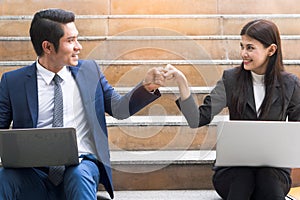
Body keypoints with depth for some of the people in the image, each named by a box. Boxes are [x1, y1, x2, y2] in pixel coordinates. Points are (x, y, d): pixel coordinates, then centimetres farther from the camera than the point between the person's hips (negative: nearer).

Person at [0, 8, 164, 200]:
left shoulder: (90, 70, 12)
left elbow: (119, 109, 14)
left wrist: (146, 86, -3)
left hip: (81, 164, 1)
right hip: (34, 169, 0)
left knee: (79, 175, -35)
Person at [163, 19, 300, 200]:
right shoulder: (231, 79, -1)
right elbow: (198, 120, -10)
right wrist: (182, 82, -21)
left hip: (273, 166, 0)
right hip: (233, 164, 0)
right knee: (242, 178, -34)